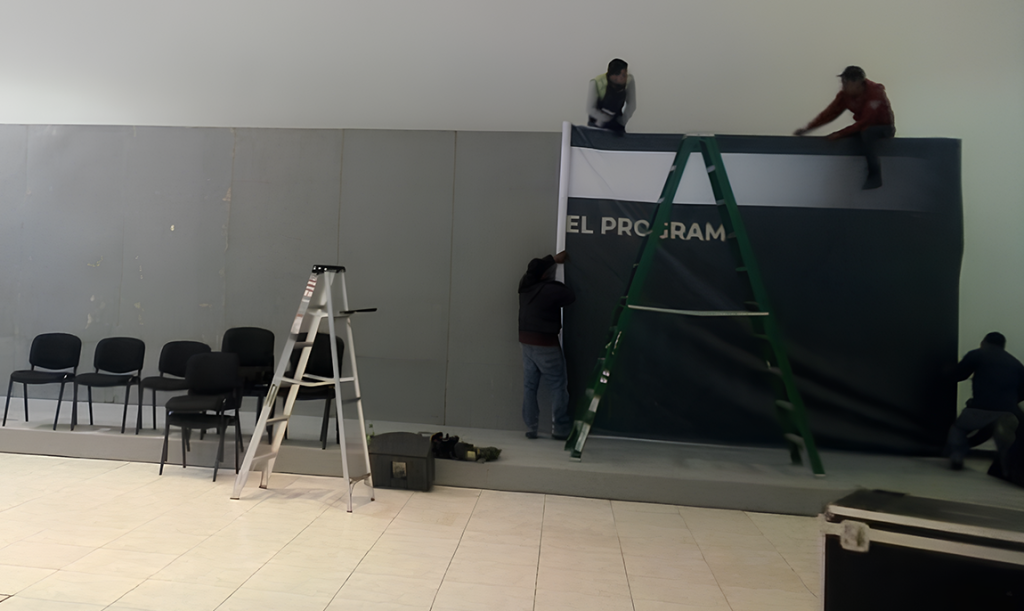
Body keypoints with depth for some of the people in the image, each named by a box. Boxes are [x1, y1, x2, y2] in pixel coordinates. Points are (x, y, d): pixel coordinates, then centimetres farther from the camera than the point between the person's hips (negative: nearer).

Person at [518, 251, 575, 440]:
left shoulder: (525, 286, 3)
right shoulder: (552, 289, -16)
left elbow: (534, 267, 24)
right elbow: (571, 297, 2)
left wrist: (553, 259, 33)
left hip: (527, 341, 7)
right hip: (546, 343, -7)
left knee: (529, 386, 9)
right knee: (559, 385, 2)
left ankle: (530, 428, 11)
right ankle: (560, 429, 2)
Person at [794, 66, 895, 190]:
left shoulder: (875, 92, -27)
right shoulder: (845, 94, -10)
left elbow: (865, 122, -31)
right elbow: (830, 112, -13)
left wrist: (840, 133, -35)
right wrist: (808, 127, -23)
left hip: (885, 127, -7)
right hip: (865, 127, 7)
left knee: (866, 133, -38)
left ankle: (874, 176, -28)